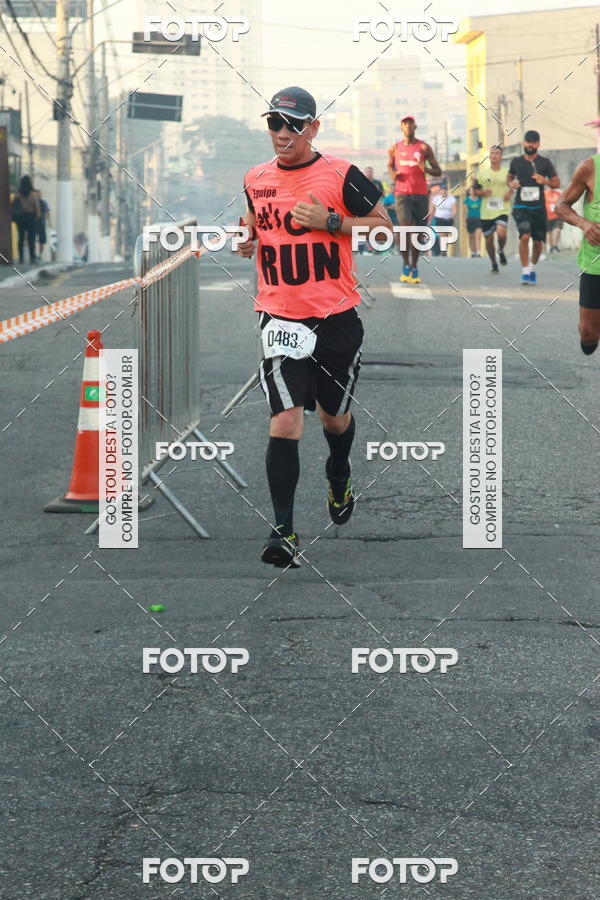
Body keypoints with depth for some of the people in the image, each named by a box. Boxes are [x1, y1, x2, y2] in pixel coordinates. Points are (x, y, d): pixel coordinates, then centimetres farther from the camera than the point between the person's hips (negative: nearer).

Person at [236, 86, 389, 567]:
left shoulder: (341, 175, -6)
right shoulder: (256, 179, 7)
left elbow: (384, 225, -3)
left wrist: (331, 221, -16)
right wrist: (247, 238, 4)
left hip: (336, 318, -1)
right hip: (280, 318, 1)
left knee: (335, 416, 17)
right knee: (285, 421, -14)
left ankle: (339, 478, 51)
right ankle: (284, 531, -13)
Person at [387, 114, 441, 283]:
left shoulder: (424, 148, 4)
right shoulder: (395, 148, 9)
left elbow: (438, 172, 5)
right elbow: (390, 165, 27)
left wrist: (426, 169, -17)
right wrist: (392, 174, 3)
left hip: (421, 194, 1)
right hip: (402, 193, -1)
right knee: (406, 225, -19)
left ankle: (414, 268, 15)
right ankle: (406, 265, -5)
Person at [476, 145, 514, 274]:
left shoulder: (507, 172, 3)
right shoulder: (482, 173, 5)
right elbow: (475, 190, 10)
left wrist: (510, 193, -5)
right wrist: (482, 193, -11)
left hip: (502, 210, -2)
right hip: (487, 211, 2)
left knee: (501, 233, -24)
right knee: (489, 239, 6)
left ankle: (501, 251, 9)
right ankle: (494, 264, 26)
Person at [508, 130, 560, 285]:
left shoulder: (545, 162, 1)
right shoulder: (516, 161, 4)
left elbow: (557, 183, 4)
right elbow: (509, 177, 20)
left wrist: (545, 181, -16)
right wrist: (510, 183, -3)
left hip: (538, 207, 1)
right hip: (521, 207, -1)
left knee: (538, 242, 7)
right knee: (524, 236, -21)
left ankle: (532, 268, 33)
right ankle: (525, 272, -14)